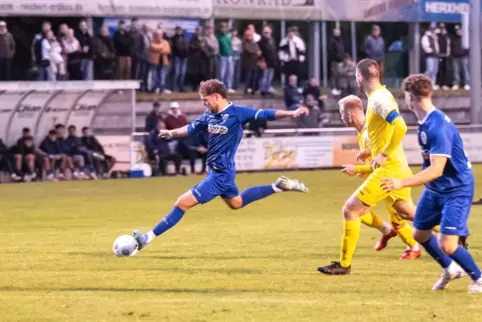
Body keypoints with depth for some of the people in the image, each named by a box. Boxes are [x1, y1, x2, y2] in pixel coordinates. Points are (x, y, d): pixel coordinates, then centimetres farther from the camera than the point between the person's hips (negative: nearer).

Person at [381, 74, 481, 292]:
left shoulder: (438, 127, -29)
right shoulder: (425, 121, 0)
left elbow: (436, 169, -34)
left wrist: (402, 183, -40)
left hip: (456, 190, -9)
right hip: (435, 189, 9)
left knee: (447, 245, -16)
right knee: (420, 234, 17)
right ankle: (450, 269, 39)